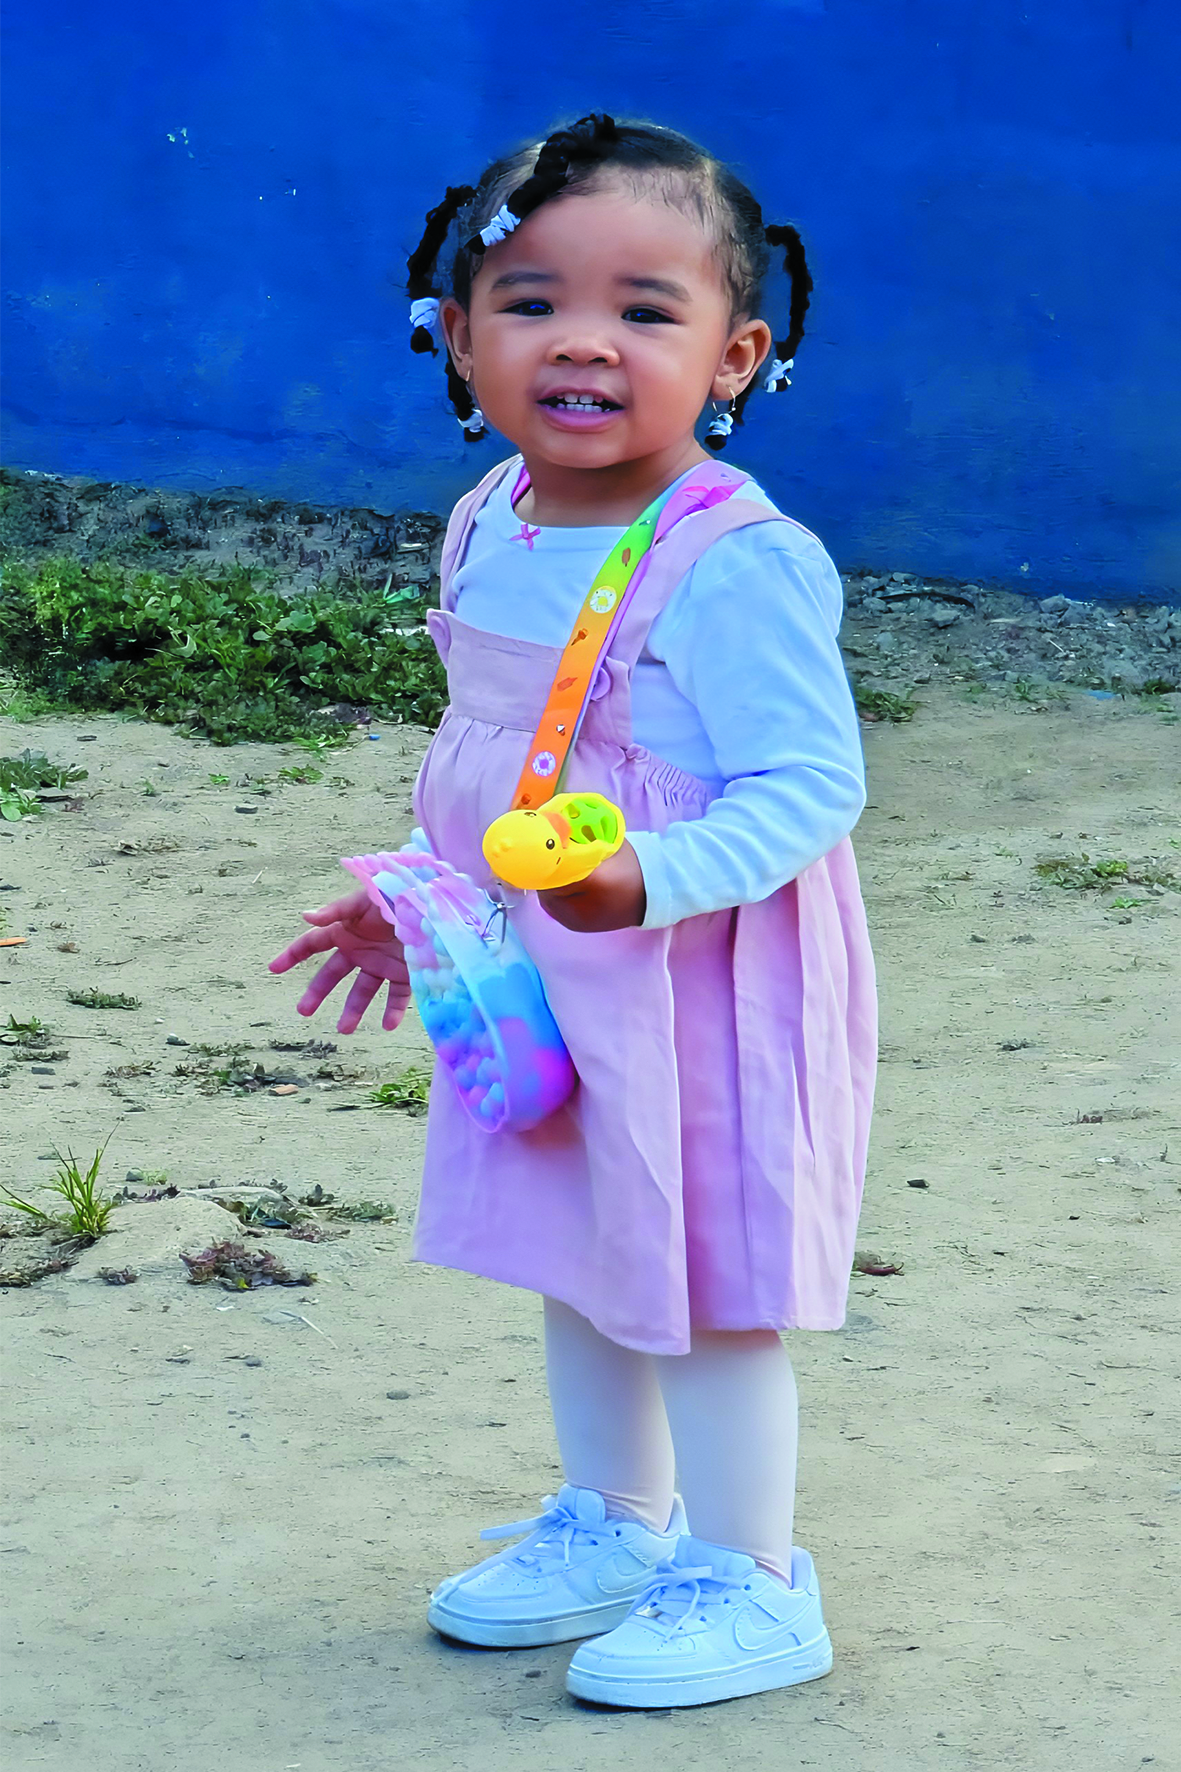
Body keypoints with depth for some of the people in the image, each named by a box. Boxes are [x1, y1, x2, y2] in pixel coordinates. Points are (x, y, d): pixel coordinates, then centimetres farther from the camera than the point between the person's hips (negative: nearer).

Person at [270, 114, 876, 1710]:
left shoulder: (741, 566, -24)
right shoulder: (493, 531, 2)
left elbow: (812, 783, -24)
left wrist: (654, 880, -37)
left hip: (703, 995, -8)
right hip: (546, 989, 8)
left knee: (701, 1286, 3)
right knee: (580, 1265, 21)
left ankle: (749, 1584, 20)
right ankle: (615, 1524, 41)